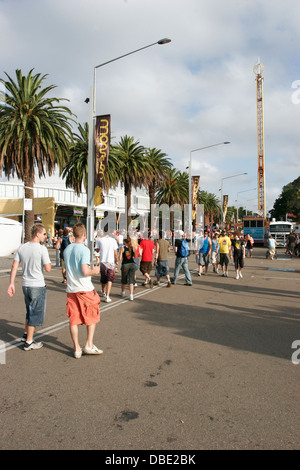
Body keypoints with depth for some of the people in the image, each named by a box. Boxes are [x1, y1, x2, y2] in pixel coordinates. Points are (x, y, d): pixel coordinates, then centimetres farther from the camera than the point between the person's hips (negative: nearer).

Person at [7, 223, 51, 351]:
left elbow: (14, 267, 3)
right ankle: (29, 342, 12)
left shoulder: (21, 248, 4)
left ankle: (26, 334, 35)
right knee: (36, 313, 5)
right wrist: (48, 262, 4)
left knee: (30, 311, 24)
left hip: (25, 285, 7)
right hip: (38, 285, -7)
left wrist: (11, 283, 6)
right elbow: (48, 269, -16)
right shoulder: (42, 249, -15)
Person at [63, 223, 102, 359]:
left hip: (70, 289, 6)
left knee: (73, 319, 9)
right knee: (92, 317, 11)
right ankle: (89, 345, 12)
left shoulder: (67, 249, 9)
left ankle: (77, 349, 15)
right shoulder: (84, 250, -14)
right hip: (85, 289, -6)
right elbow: (85, 271, -23)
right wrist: (94, 271, -3)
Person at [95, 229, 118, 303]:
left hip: (103, 262, 2)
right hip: (111, 262, -2)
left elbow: (97, 250, 9)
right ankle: (107, 296, -11)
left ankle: (103, 292, 40)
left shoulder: (99, 240, -2)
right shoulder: (113, 240, -4)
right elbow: (115, 252, -1)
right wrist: (116, 261, 14)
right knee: (110, 279, 0)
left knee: (103, 278, 19)